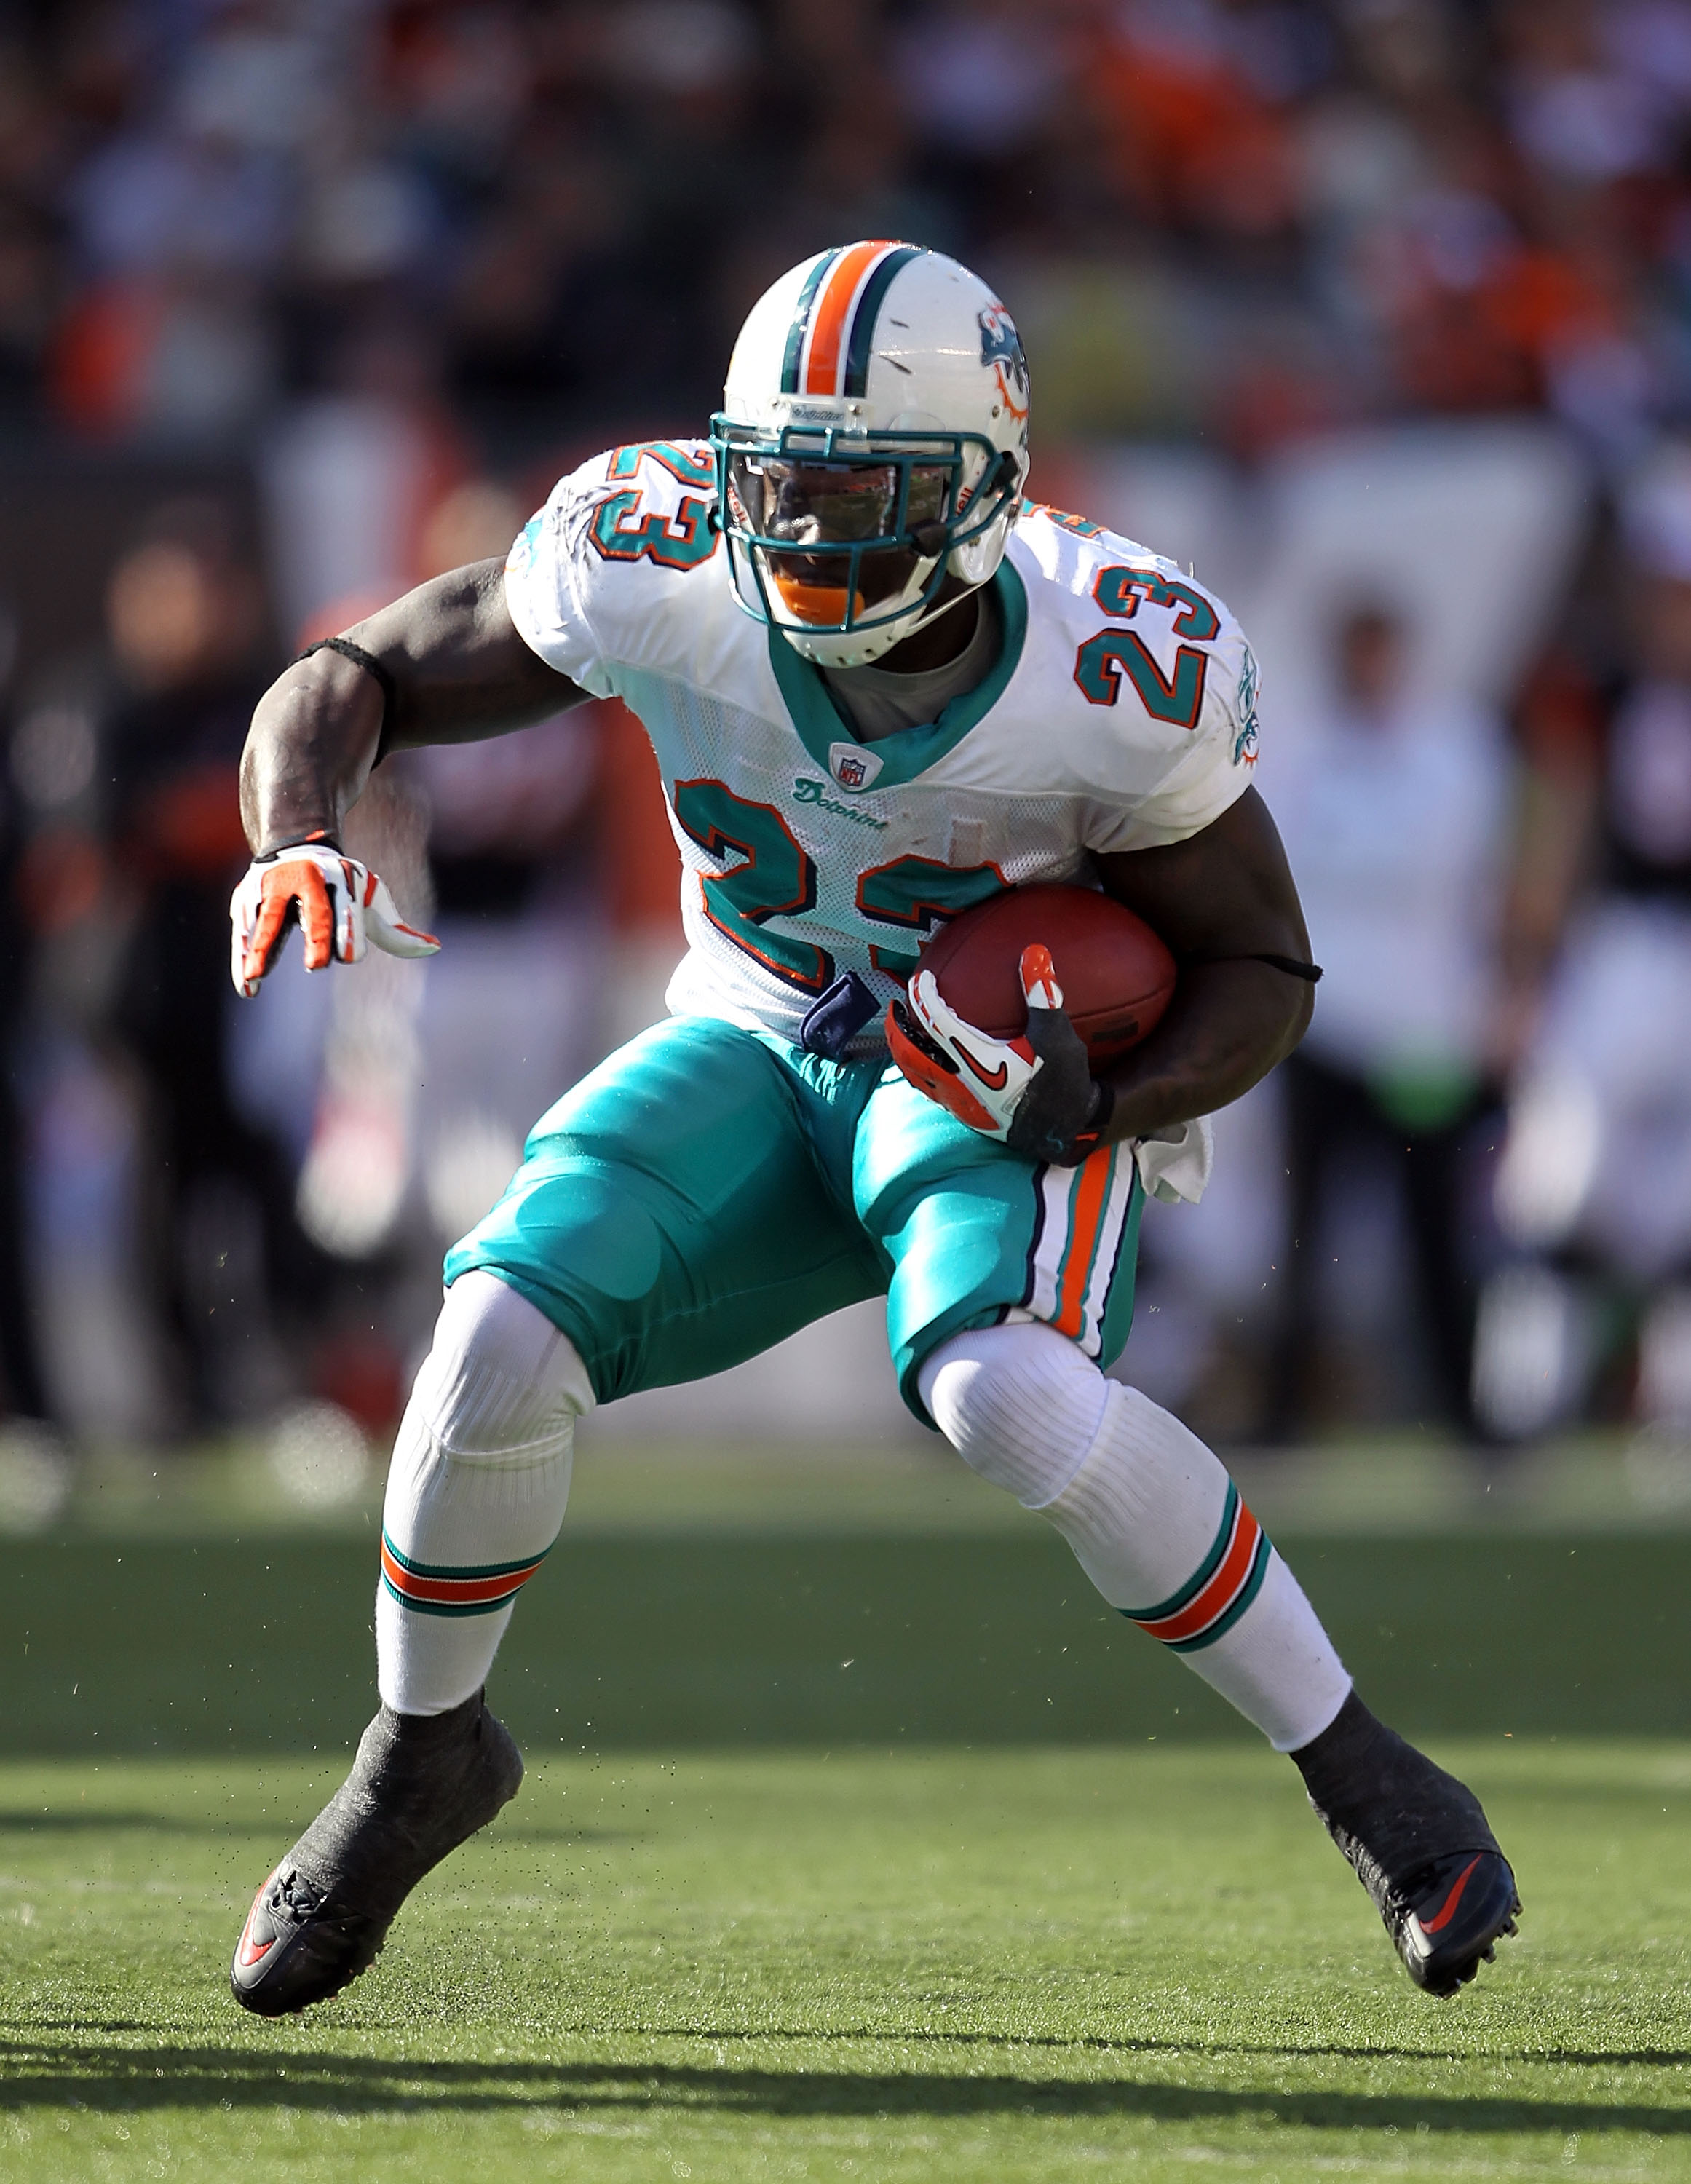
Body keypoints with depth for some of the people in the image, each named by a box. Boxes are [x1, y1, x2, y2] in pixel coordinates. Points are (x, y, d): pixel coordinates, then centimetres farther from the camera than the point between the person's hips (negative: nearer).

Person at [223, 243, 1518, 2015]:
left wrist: (1105, 1106, -31)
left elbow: (1261, 972, -11)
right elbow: (347, 684, -11)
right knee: (498, 1342, -21)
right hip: (762, 1055, 3)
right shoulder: (662, 574, -23)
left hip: (1007, 1070, -3)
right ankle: (424, 1752, 9)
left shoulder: (1123, 683, -27)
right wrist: (297, 844, -33)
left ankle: (1361, 1779, -16)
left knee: (1006, 1393, -34)